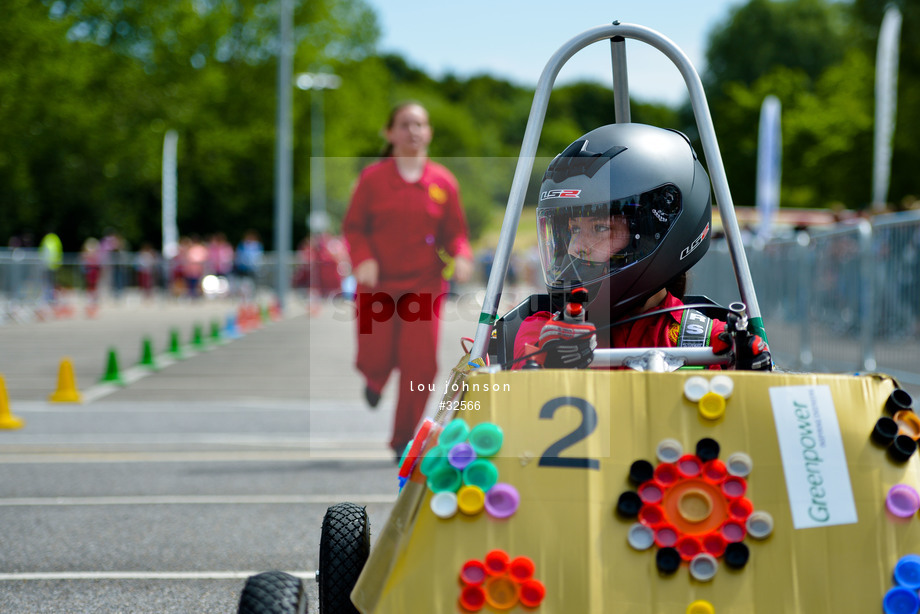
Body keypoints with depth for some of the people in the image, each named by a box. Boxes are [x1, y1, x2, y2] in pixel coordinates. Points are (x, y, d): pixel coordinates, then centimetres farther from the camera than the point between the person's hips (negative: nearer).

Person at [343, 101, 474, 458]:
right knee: (376, 359, -3)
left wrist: (461, 255, -11)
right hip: (378, 285, -1)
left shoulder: (443, 182, 4)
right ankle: (374, 378, 38)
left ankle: (404, 441, 6)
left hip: (424, 287, 1)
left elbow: (455, 231, 9)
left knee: (420, 365, -8)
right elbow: (353, 226, 2)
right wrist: (362, 259, -15)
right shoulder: (373, 178, 0)